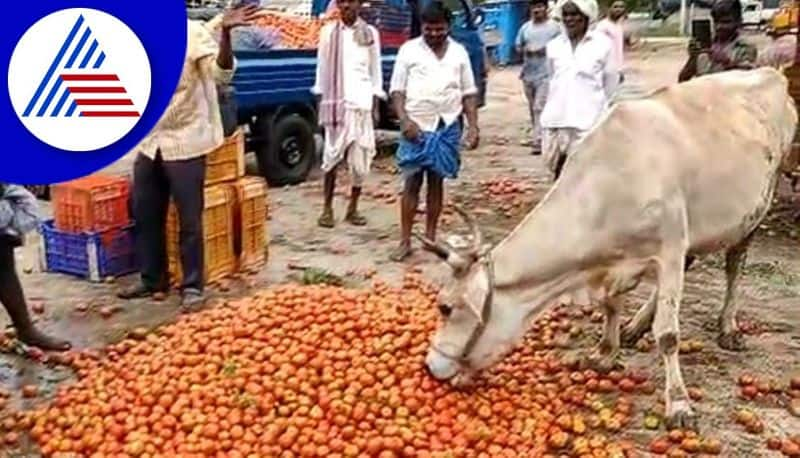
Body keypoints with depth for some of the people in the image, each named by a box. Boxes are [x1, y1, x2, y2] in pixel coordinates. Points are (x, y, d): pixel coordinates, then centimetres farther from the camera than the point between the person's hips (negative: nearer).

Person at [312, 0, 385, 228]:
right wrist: (321, 101, 3)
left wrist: (376, 104, 4)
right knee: (332, 156, 0)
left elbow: (375, 70, 8)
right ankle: (327, 208, 9)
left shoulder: (370, 33, 6)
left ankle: (353, 208, 14)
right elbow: (322, 68, 7)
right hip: (336, 102, -1)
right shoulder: (329, 32, 5)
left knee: (360, 159, 3)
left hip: (362, 103, 1)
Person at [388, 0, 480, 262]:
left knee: (436, 182, 8)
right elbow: (397, 89, -2)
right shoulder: (409, 50, 0)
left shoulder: (459, 53, 7)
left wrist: (473, 126, 0)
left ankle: (430, 237, 17)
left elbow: (469, 93, 9)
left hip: (448, 128, 2)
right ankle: (405, 241, 4)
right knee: (411, 183, -1)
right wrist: (404, 119, -16)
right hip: (417, 127, -2)